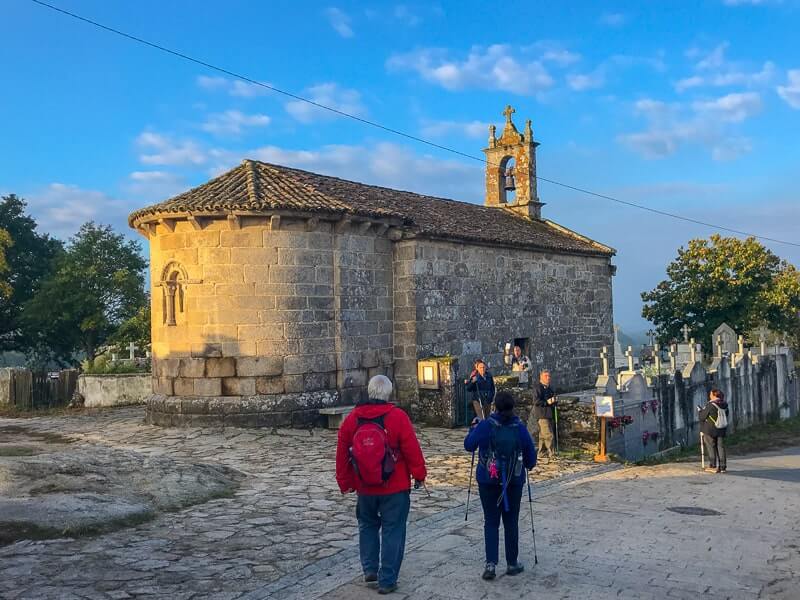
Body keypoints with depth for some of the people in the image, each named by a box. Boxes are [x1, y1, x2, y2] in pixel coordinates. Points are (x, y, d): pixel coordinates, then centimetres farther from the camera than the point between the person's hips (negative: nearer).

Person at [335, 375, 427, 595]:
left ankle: (370, 569, 22)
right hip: (395, 488, -3)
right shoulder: (397, 416, -14)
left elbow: (342, 453, 4)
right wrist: (419, 474, 2)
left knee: (367, 526, 24)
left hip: (365, 488, 3)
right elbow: (412, 449, -12)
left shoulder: (352, 418, -2)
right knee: (392, 531, 7)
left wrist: (345, 482, 15)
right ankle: (387, 580, 9)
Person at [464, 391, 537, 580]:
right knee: (511, 522, 13)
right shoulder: (520, 428, -6)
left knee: (491, 522, 7)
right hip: (514, 482, 1)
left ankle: (491, 563, -4)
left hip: (488, 481, -1)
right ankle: (512, 563, 20)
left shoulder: (486, 425, -11)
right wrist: (529, 465, 23)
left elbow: (469, 445, -2)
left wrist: (473, 428, 15)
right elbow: (531, 455, 1)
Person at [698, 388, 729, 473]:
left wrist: (700, 411, 8)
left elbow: (702, 417, -13)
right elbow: (726, 415, 16)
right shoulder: (724, 405, 2)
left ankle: (713, 466, 4)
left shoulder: (710, 405, -18)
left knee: (711, 447, 3)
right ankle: (723, 466, 10)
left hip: (710, 430, -6)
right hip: (722, 430, 6)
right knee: (720, 447, 9)